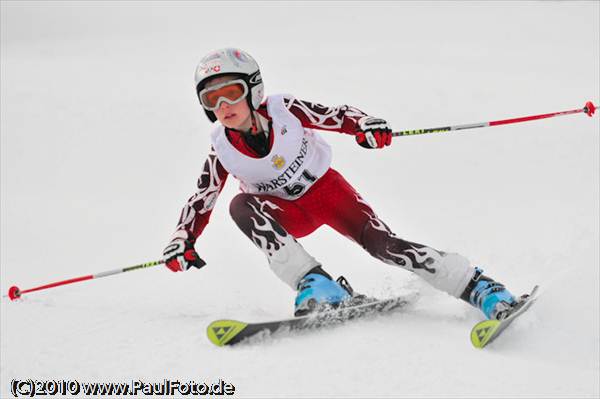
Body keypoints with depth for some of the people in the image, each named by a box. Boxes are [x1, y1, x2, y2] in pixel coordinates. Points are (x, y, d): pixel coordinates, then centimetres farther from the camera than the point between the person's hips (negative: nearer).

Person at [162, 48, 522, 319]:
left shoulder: (284, 110, -21)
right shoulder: (222, 150, -15)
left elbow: (336, 116, -16)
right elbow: (202, 200, -3)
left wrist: (366, 125, -37)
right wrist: (183, 242, -16)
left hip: (325, 188, -2)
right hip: (287, 214, 2)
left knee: (381, 243, -24)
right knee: (242, 206, -30)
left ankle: (478, 287, -21)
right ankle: (316, 285, -37)